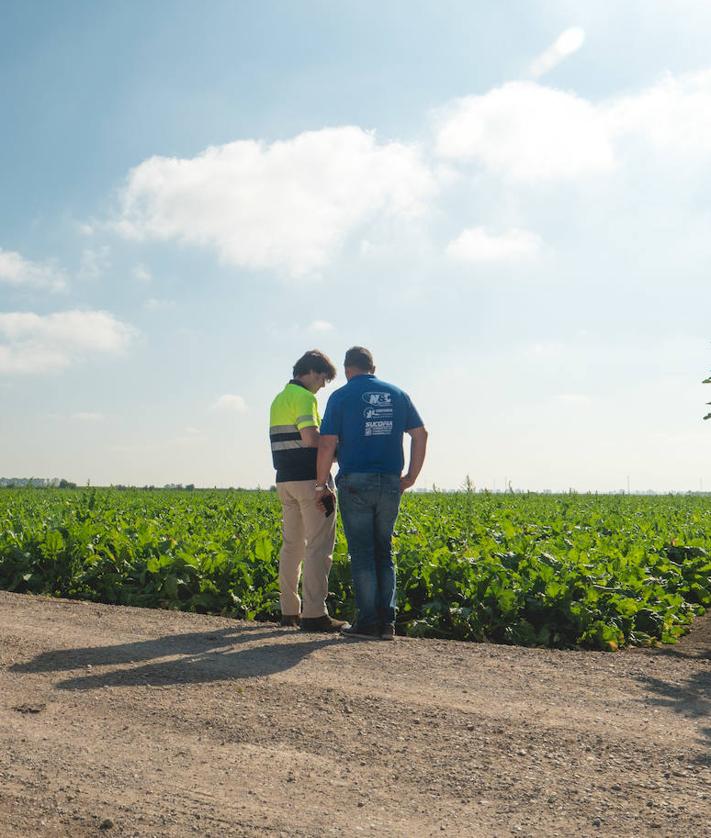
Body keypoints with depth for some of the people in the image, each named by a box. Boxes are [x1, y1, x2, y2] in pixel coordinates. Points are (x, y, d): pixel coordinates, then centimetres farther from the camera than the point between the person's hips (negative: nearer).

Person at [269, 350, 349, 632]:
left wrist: (326, 443, 16)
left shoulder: (278, 400, 17)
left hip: (285, 479, 9)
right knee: (319, 546, -6)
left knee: (292, 545, 13)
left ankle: (289, 610, 17)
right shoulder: (304, 397, -11)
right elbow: (310, 437, -23)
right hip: (310, 479, -9)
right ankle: (314, 614, -7)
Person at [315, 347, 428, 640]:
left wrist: (322, 485, 1)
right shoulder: (397, 394, 11)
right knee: (384, 551, 12)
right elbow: (421, 434, 9)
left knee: (362, 552, 2)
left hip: (355, 483, -4)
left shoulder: (341, 396, -2)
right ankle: (387, 621, 9)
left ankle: (368, 622, 3)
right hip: (390, 483, 4)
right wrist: (412, 476, 14)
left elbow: (327, 444, -8)